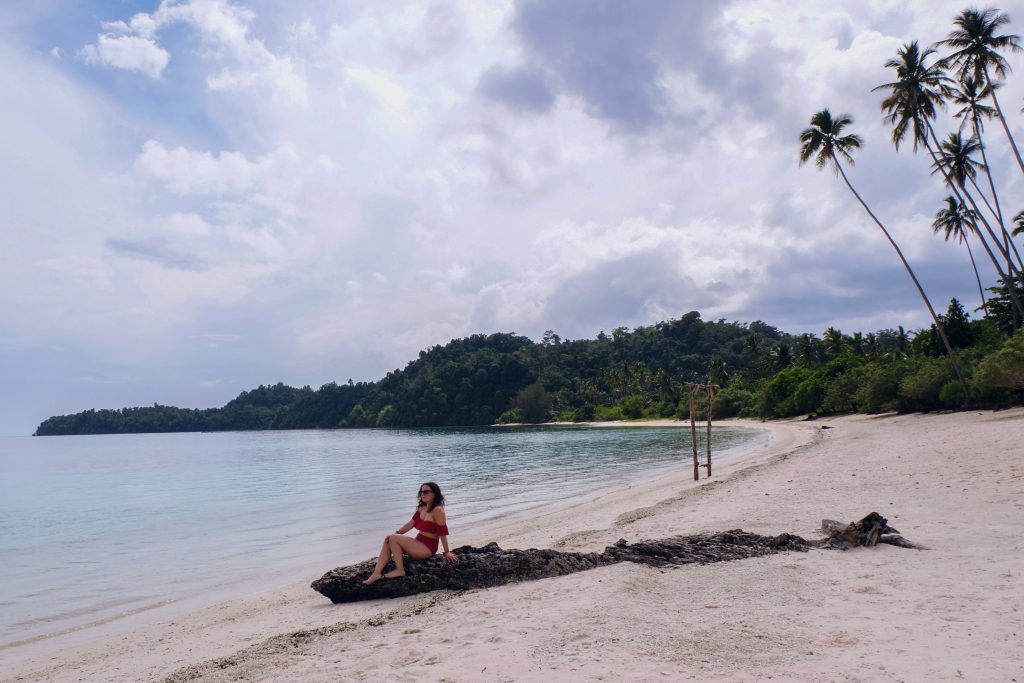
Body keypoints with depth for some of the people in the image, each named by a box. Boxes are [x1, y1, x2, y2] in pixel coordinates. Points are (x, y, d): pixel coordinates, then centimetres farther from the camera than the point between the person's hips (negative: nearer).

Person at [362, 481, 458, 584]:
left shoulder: (438, 510, -20)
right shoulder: (422, 508, 8)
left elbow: (442, 532, -17)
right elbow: (411, 523, 11)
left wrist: (447, 552, -13)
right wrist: (396, 533, 3)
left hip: (428, 548, -9)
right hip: (419, 542, 9)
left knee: (393, 539, -18)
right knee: (388, 540, -5)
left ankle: (400, 570, -9)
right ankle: (377, 573, -14)